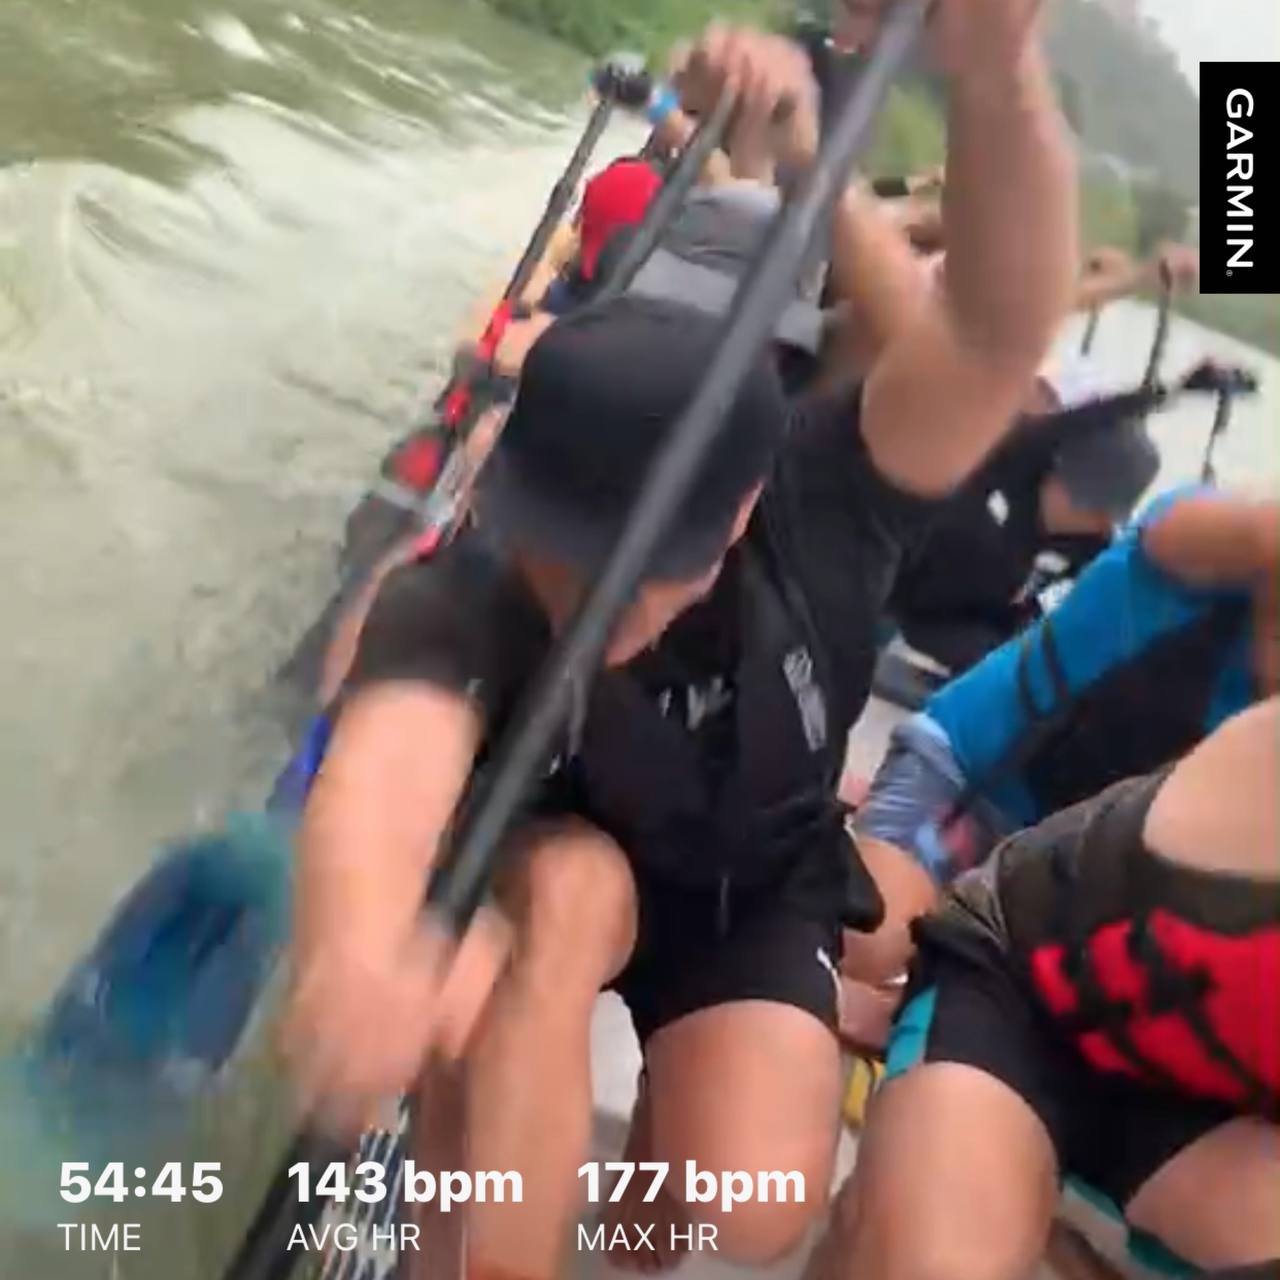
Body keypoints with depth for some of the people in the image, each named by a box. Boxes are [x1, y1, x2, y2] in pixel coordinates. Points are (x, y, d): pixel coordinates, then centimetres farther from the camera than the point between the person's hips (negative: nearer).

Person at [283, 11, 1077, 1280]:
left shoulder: (816, 517, -27)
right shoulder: (459, 598, -32)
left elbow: (1000, 333, -42)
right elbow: (391, 751, -54)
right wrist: (356, 954, -77)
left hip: (753, 893, 1)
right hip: (543, 876, -1)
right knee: (575, 884, -37)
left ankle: (652, 1133, 12)